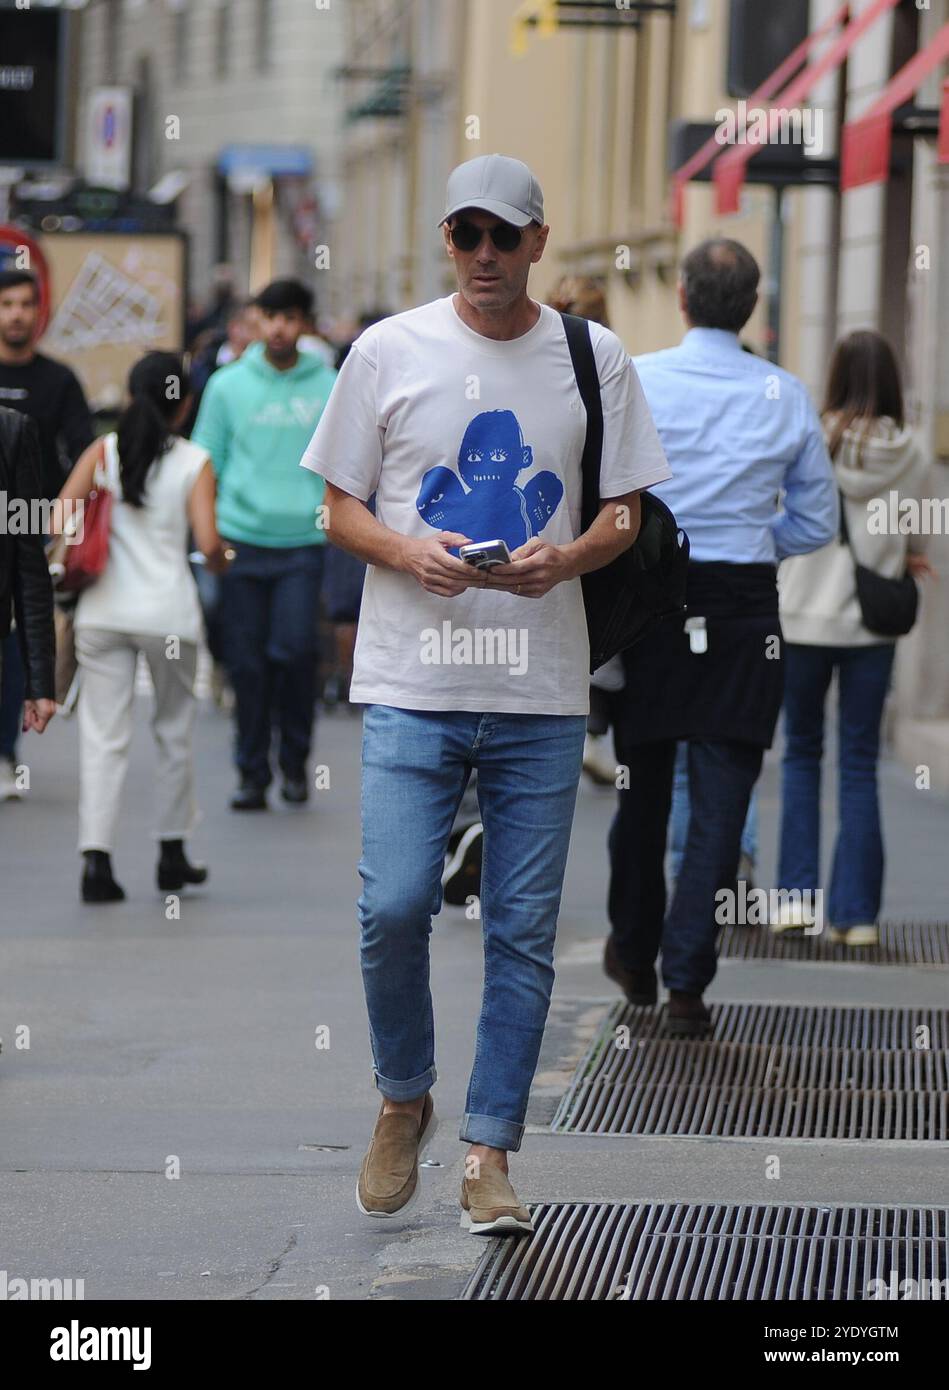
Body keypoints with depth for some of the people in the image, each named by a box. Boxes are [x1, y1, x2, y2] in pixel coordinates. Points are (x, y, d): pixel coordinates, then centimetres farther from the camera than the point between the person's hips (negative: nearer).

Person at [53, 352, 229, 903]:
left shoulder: (103, 451, 3)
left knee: (103, 736, 1)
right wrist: (221, 562, 10)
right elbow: (209, 543, -12)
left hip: (103, 610, 1)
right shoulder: (194, 463, -2)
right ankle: (173, 853, 25)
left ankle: (96, 858, -12)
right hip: (168, 611, -1)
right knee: (174, 732, 16)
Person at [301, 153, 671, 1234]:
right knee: (392, 907, -11)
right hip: (410, 684, -1)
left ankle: (489, 1148, 12)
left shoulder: (594, 360, 7)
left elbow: (624, 514, 11)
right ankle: (402, 1101, 14)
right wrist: (407, 551, -13)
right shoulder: (388, 351, 4)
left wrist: (567, 556, -11)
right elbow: (340, 508, 7)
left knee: (524, 930, 2)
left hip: (543, 693, 1)